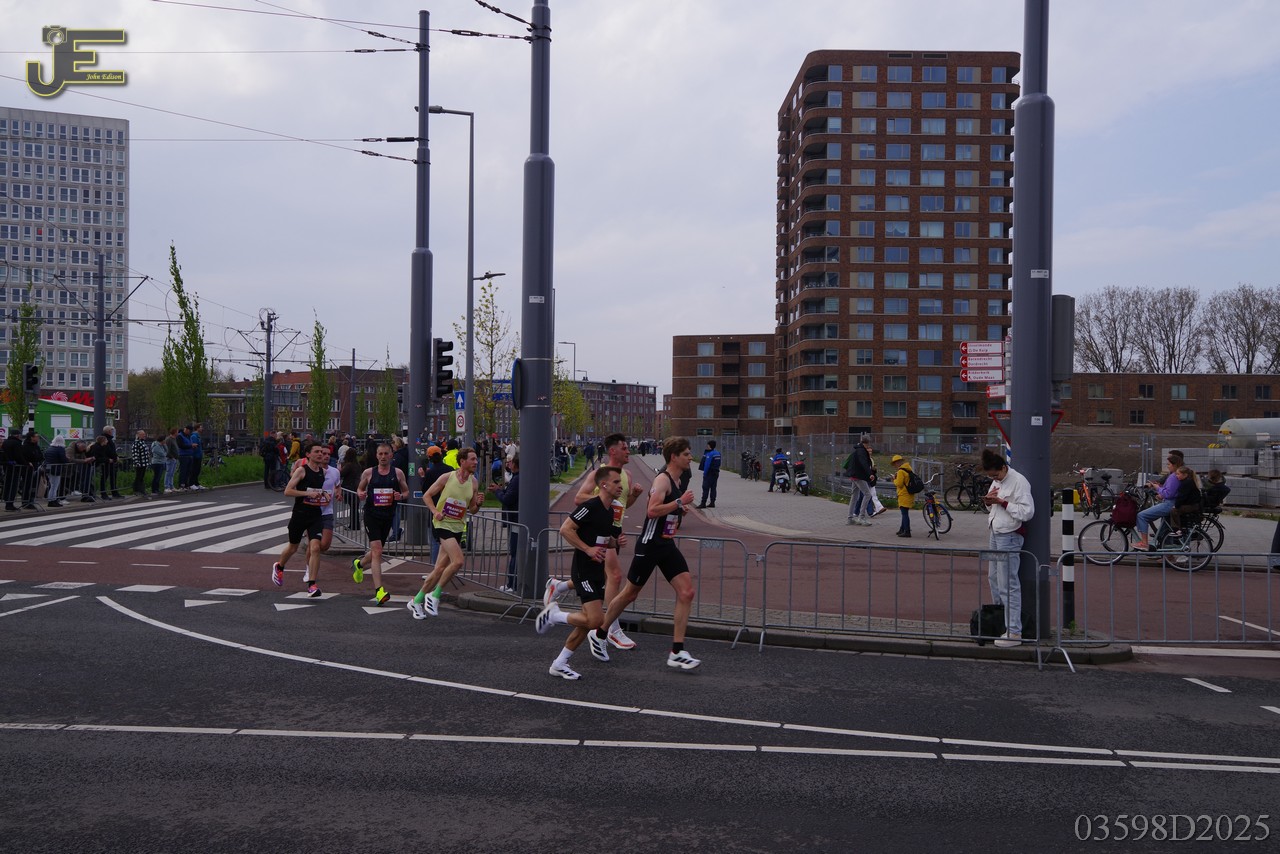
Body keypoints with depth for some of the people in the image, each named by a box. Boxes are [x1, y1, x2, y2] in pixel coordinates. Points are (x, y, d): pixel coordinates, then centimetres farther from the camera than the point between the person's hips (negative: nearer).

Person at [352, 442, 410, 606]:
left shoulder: (398, 473, 3)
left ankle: (359, 563, 53)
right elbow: (359, 490, 13)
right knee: (377, 551, -15)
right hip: (371, 514, -3)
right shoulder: (368, 473, 1)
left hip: (388, 516, 3)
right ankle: (379, 591, -17)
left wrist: (401, 496, -13)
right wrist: (360, 495, -11)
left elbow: (406, 492, 10)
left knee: (376, 550, 18)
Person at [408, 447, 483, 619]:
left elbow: (472, 510, 13)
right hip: (443, 524, -6)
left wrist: (478, 503, -9)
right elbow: (426, 495, 2)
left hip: (458, 527, 6)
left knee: (441, 568, 6)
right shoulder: (447, 477, -7)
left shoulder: (473, 482, 5)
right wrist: (435, 511, -13)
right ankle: (434, 595, -6)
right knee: (458, 561, -23)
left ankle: (417, 601, 21)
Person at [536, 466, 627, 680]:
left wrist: (617, 542, 5)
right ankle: (553, 615, 5)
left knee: (589, 622, 9)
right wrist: (588, 549, -21)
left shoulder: (611, 511, 13)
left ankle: (559, 664, 19)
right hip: (584, 571, -9)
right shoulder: (590, 506, -15)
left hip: (598, 572, 9)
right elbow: (565, 529, -19)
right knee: (595, 620, -16)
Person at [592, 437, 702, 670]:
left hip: (667, 545, 8)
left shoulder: (676, 481, 14)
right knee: (629, 593, 5)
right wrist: (679, 502, -24)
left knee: (686, 592, -4)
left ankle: (677, 653, -2)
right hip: (650, 544, -8)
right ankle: (598, 635, 26)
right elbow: (652, 510, -28)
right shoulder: (663, 479, -15)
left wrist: (681, 510, 12)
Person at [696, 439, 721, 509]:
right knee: (713, 488, 13)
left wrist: (705, 473, -15)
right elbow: (718, 464, 13)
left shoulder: (709, 454, -17)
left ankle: (703, 503, -10)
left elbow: (707, 465, -19)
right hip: (716, 473, 9)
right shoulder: (718, 453, 9)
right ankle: (712, 503, 14)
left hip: (709, 473, -9)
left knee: (705, 488, -7)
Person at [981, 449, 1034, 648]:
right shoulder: (997, 482, 12)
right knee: (993, 579, 17)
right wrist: (987, 500, 2)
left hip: (1009, 537, -10)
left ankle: (1014, 632, -6)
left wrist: (1002, 502, -21)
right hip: (995, 534, 10)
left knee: (1008, 585, -9)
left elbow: (1027, 512, -22)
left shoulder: (1019, 482, -16)